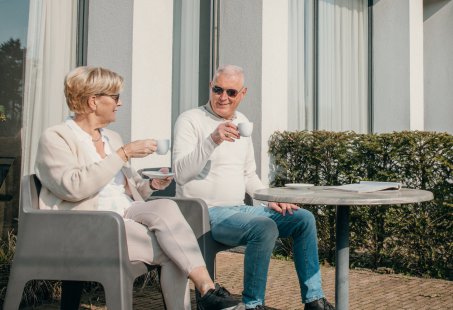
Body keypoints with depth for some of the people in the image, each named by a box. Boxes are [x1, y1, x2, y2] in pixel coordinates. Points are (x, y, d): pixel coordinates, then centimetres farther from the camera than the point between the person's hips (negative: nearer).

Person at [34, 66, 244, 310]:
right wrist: (124, 153, -18)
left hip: (125, 216, 6)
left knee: (165, 206, -27)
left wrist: (151, 184, 0)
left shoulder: (112, 137, 20)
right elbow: (74, 187, -20)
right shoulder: (55, 137, -2)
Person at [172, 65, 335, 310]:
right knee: (265, 227, -31)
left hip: (239, 208, 8)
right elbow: (181, 173, -21)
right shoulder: (190, 120, -7)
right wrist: (212, 140, -32)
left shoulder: (242, 122, 14)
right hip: (206, 213, -7)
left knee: (304, 219, -1)